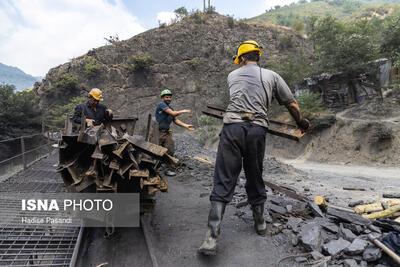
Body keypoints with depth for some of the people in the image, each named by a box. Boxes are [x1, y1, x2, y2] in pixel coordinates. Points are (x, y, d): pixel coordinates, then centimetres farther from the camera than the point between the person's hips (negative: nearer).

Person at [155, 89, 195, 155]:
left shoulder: (171, 108, 16)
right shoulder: (161, 104, -11)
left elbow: (176, 120, 14)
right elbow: (173, 113, -20)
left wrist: (186, 126, 3)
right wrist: (183, 111, -5)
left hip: (166, 132, 7)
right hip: (158, 132, -7)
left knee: (170, 151, -1)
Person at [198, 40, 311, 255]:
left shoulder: (232, 75, 18)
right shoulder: (271, 76, 15)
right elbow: (292, 105, 18)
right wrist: (301, 123, 37)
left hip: (232, 127, -1)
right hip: (257, 130, 1)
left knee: (223, 183, -3)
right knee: (255, 179, 18)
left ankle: (212, 239, -8)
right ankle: (260, 224, 36)